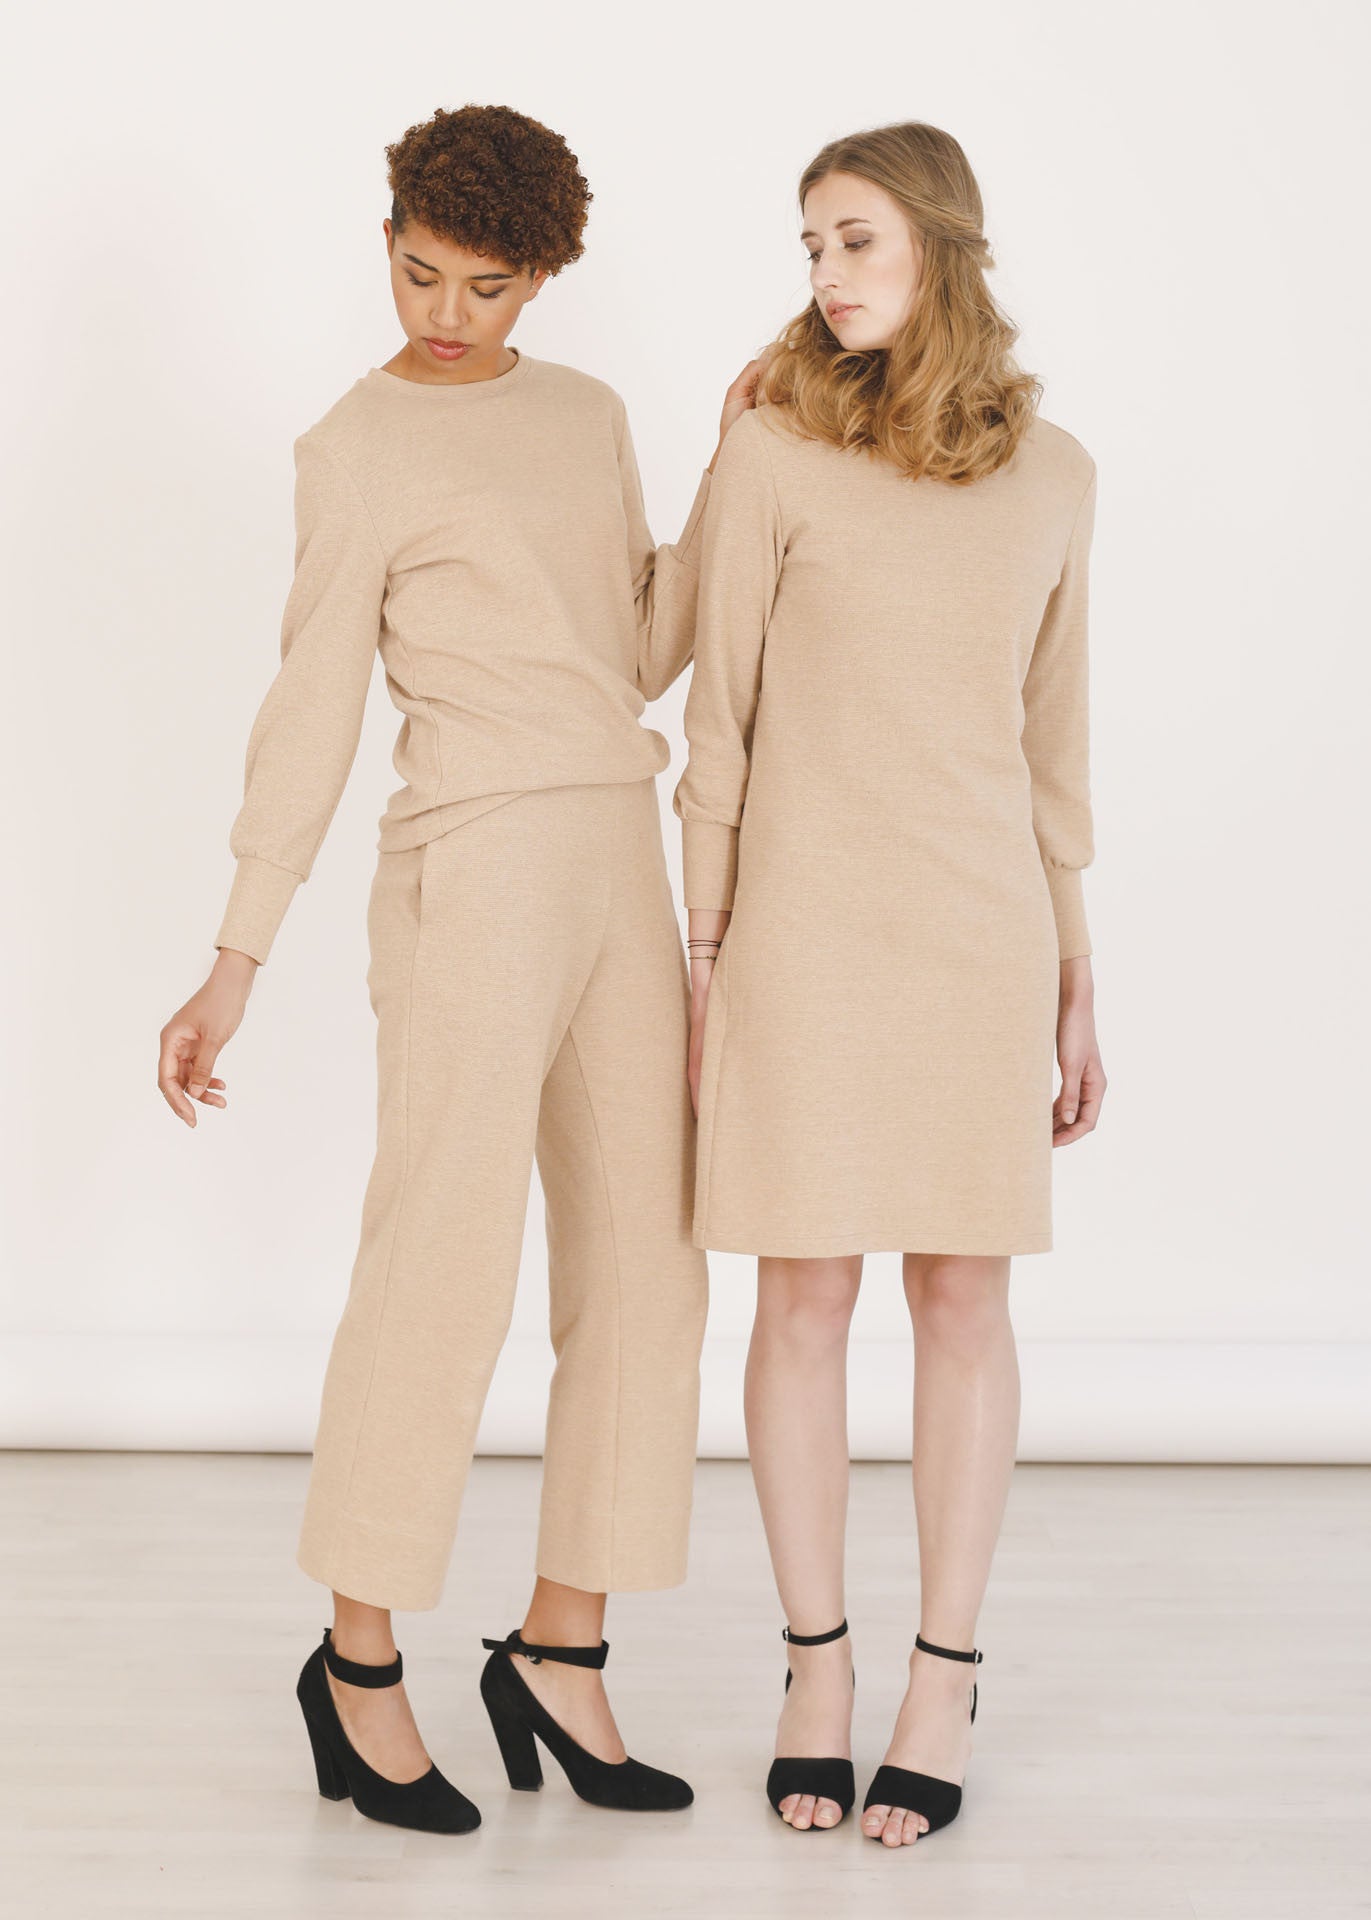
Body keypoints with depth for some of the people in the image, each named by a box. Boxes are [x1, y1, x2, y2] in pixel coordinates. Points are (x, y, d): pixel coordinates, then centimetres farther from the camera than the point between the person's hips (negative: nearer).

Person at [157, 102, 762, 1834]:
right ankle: (358, 1663, 9)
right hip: (477, 864, -6)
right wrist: (236, 963, -5)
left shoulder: (588, 415, 16)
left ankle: (558, 1654, 15)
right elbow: (312, 712, -3)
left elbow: (641, 655, 14)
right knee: (443, 1259, -6)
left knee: (642, 1267, 5)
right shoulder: (357, 450, -2)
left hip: (620, 864, 7)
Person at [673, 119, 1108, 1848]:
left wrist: (1076, 984, 11)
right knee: (805, 1299, 3)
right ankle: (817, 1668, 18)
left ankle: (944, 1683, 15)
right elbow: (719, 723, 1)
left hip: (982, 932, 2)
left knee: (962, 1300, 4)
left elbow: (1051, 734, 12)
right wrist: (705, 962, -2)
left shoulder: (1051, 474, 7)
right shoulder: (774, 454, -1)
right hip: (808, 925, -2)